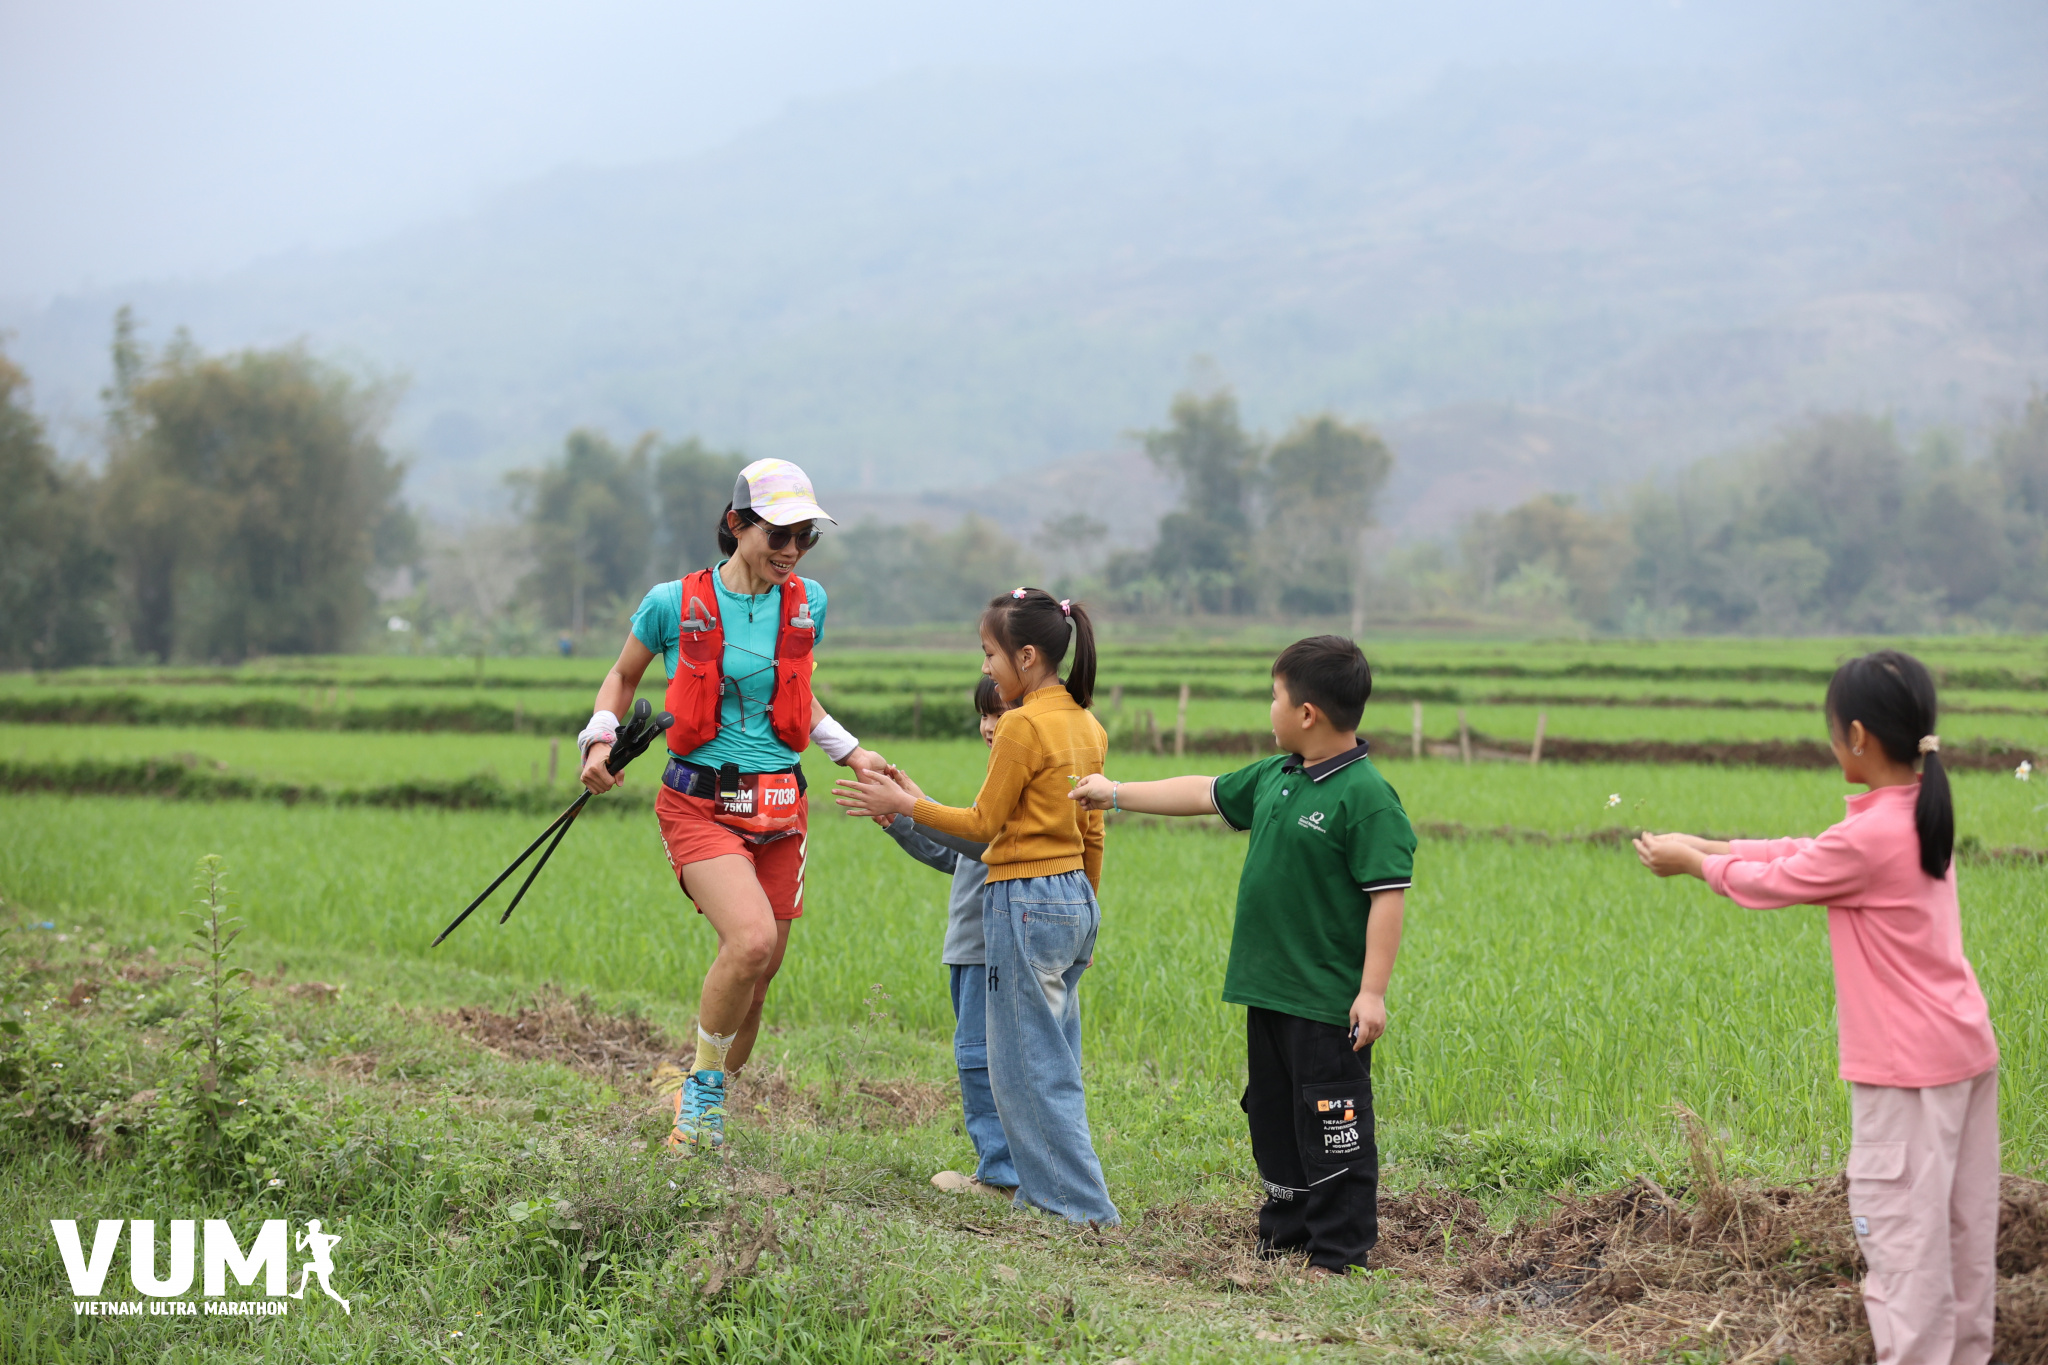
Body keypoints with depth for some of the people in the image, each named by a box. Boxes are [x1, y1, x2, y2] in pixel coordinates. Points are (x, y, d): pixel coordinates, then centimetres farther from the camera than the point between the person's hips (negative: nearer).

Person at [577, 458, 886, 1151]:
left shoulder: (807, 602, 6)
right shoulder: (674, 603, -5)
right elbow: (623, 675, 12)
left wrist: (851, 753, 15)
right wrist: (600, 740, -3)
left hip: (780, 808, 5)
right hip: (700, 802, -5)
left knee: (757, 975, 6)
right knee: (752, 939, -25)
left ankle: (703, 1099, 27)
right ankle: (704, 1084, -2)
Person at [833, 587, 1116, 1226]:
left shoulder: (1024, 724, -15)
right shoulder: (1086, 726, 11)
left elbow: (984, 822, -10)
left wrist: (905, 804, -3)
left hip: (1026, 905, -9)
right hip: (1075, 902, 9)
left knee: (1026, 1066, -2)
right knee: (1051, 1063, 13)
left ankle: (1085, 1205, -2)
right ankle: (1047, 1191, 16)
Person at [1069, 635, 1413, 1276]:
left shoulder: (1365, 796, -17)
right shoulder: (1274, 778, 9)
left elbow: (1389, 895, -19)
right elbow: (1205, 793, 24)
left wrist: (1373, 990, -21)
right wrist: (1116, 794, 29)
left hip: (1329, 1002, -9)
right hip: (1268, 988, 9)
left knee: (1330, 1127, -1)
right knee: (1273, 1119, 18)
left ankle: (1337, 1255, 7)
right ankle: (1284, 1236, 30)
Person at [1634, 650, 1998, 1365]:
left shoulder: (1868, 837, -21)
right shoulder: (1921, 814, 6)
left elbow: (1773, 882, -6)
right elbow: (1806, 853, 14)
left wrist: (1692, 863, 9)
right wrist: (1706, 846, 15)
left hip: (1907, 1067, -9)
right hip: (1965, 1048, 9)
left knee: (1901, 1231, -2)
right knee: (1963, 1226, 13)